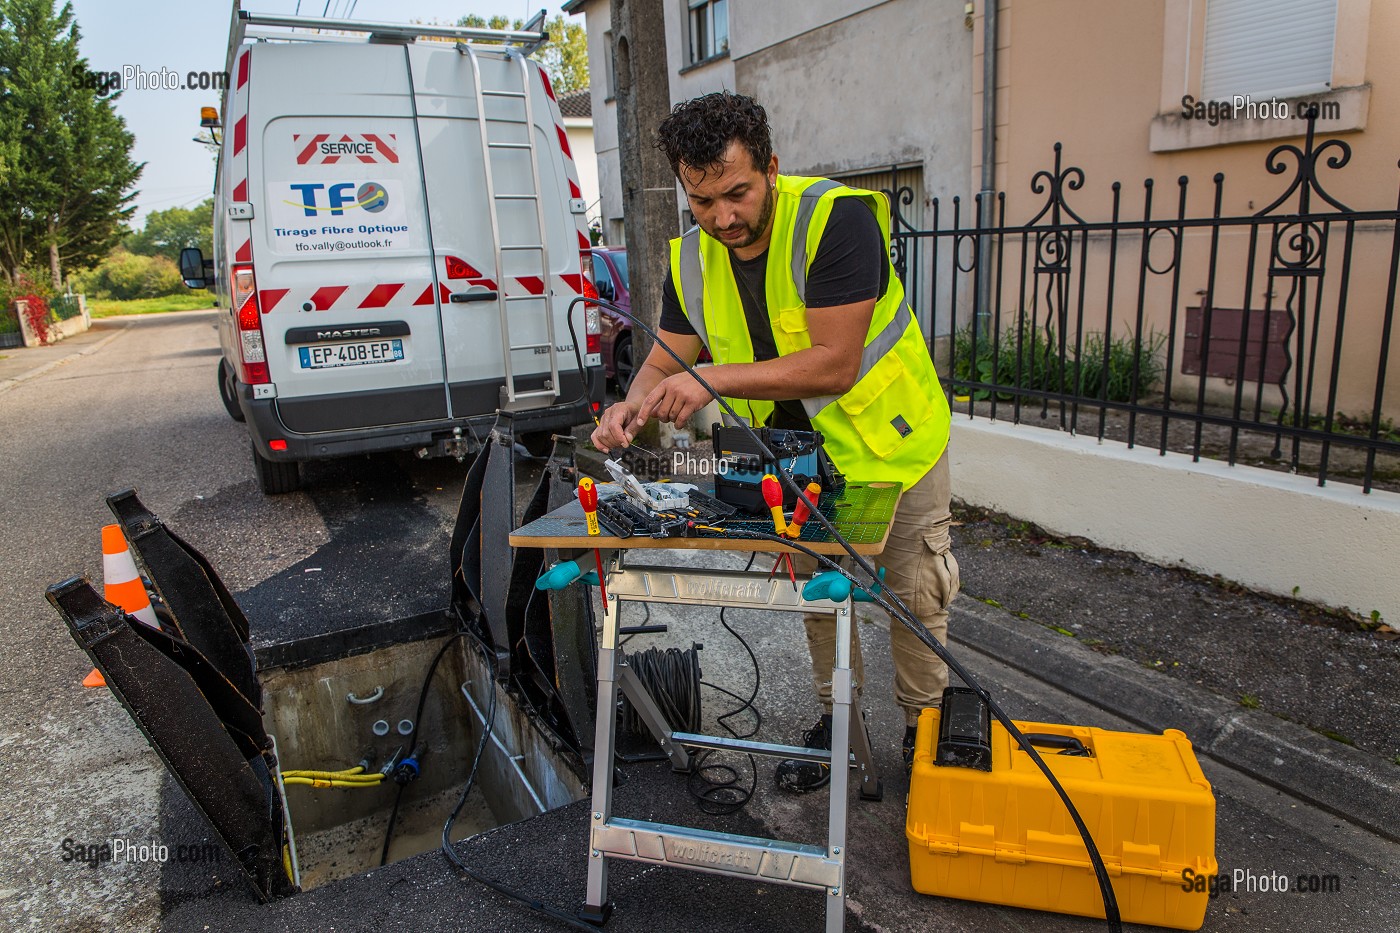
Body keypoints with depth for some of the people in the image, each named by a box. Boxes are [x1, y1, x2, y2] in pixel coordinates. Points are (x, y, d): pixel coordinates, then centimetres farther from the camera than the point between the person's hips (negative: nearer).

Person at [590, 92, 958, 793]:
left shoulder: (836, 218, -29)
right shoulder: (693, 260, -9)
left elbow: (834, 364, -34)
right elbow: (667, 361, -4)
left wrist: (715, 378, -37)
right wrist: (634, 405, -27)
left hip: (889, 442, -5)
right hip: (798, 453, 5)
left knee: (915, 593, 7)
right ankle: (836, 717, 36)